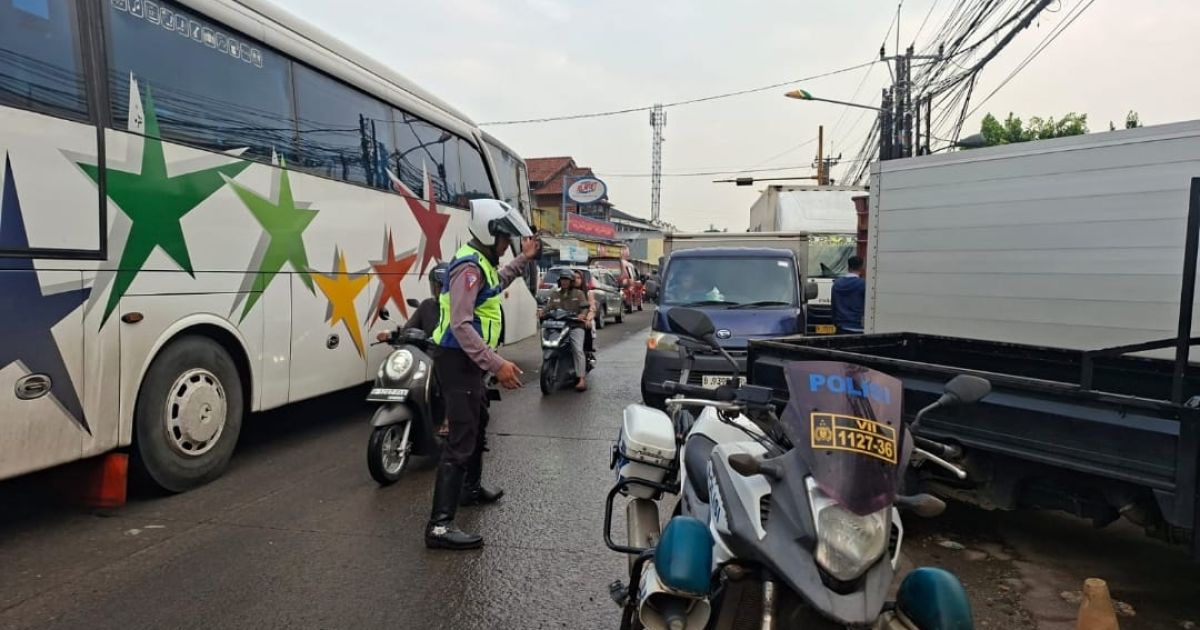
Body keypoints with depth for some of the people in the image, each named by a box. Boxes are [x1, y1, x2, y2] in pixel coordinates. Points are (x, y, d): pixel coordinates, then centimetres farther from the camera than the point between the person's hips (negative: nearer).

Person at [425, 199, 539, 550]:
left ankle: (471, 489, 45)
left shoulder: (481, 262, 12)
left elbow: (497, 282, 37)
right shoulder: (469, 266, -21)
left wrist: (524, 260, 33)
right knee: (461, 441, -13)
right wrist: (497, 364, -36)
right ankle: (440, 525, -12)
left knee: (478, 426, 26)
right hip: (458, 362, -11)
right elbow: (461, 326, -30)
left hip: (469, 362, 11)